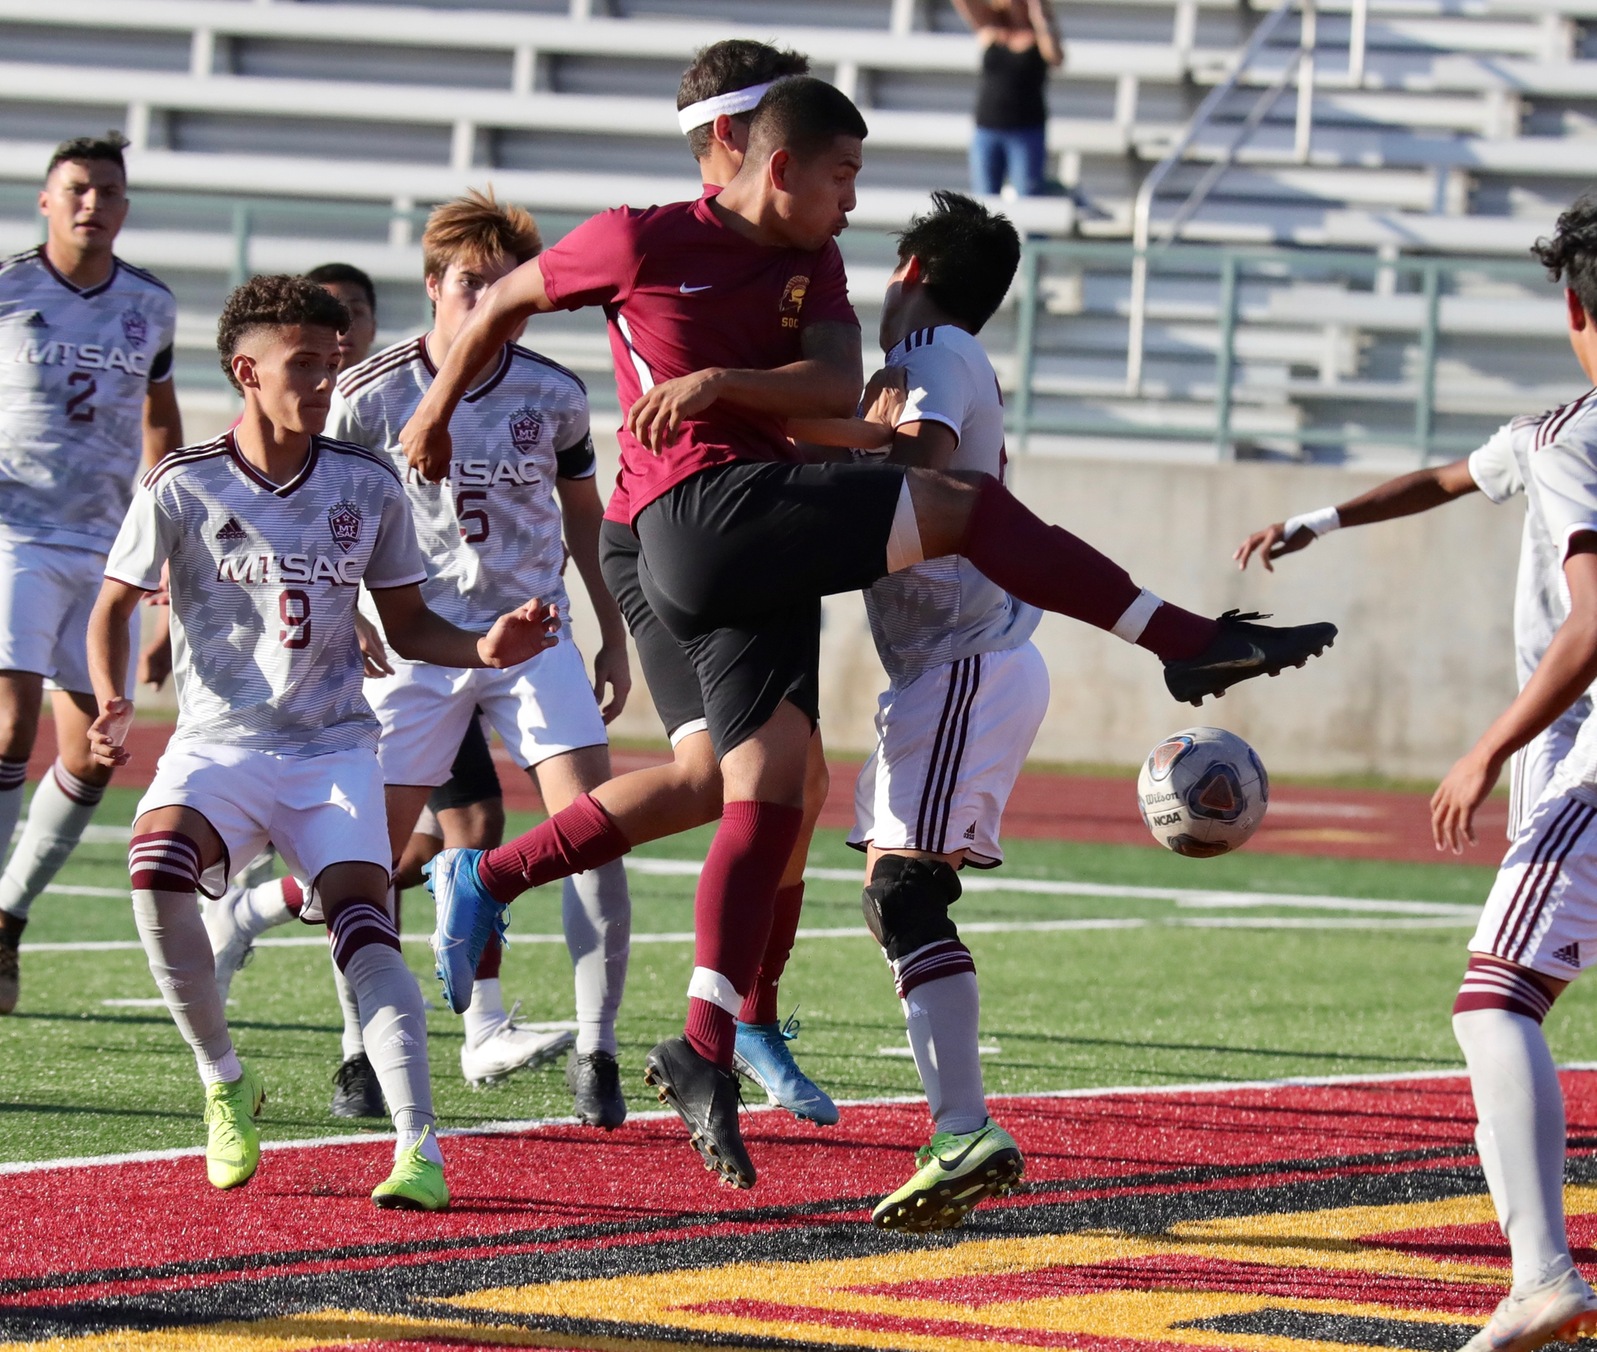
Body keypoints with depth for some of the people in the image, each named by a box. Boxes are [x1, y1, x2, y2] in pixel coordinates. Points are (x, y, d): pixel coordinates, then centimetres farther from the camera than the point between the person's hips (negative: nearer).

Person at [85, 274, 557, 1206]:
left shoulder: (368, 487, 3)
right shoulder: (183, 487, -4)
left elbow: (408, 624, 13)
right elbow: (117, 605, 6)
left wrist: (483, 650, -8)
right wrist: (113, 704, -13)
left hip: (334, 751, 1)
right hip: (218, 745, -1)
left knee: (365, 931, -21)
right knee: (156, 868, -30)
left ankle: (419, 1147, -27)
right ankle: (226, 1084, -9)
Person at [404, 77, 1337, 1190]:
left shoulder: (813, 263, 16)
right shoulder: (644, 244, -1)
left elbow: (839, 388, 2)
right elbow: (508, 300, 12)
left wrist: (719, 381, -13)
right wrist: (439, 409, 22)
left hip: (762, 554, 7)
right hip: (703, 512, -7)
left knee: (769, 795, 1)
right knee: (963, 505, -15)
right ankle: (1193, 645, -14)